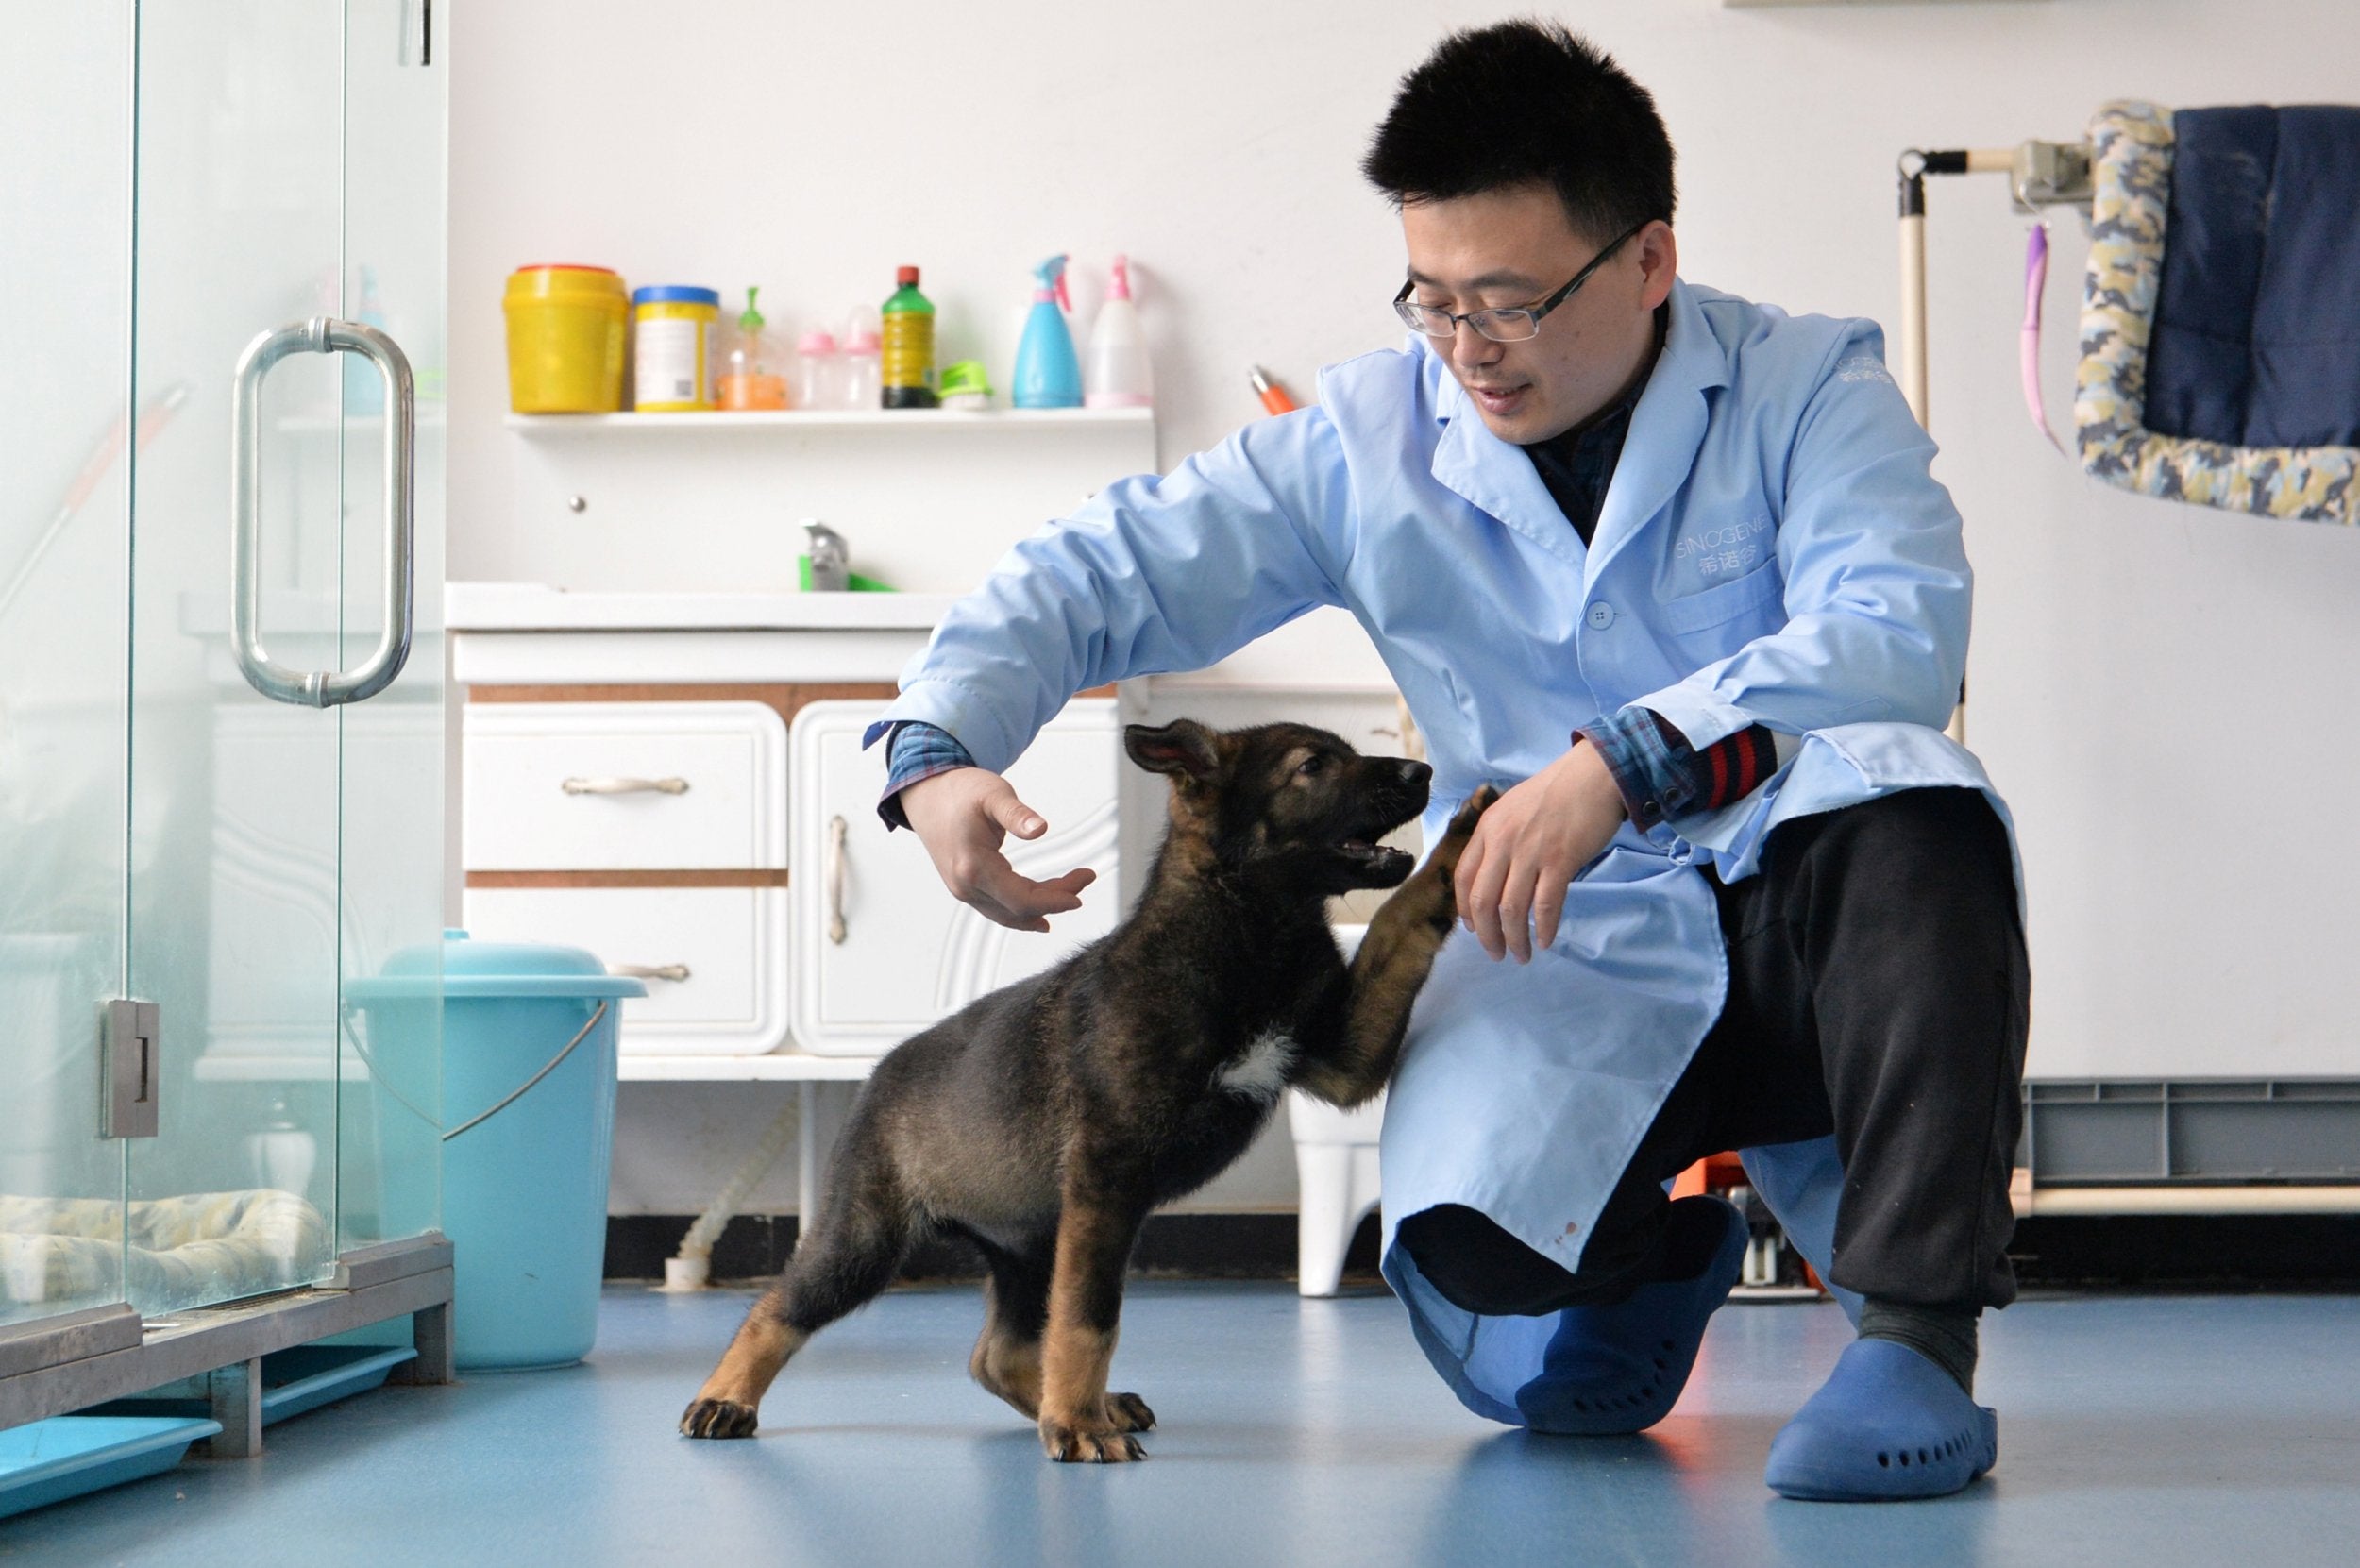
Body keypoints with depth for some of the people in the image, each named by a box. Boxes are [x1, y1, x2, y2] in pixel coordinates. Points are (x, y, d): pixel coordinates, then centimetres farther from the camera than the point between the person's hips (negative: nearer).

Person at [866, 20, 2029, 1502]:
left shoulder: (1806, 384, -5)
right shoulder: (1369, 444, 3)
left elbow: (1897, 629, -23)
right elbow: (1100, 574, 4)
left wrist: (1625, 758, -36)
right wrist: (940, 747, -16)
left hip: (1804, 927, -2)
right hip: (1567, 950, 2)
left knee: (1913, 800, -37)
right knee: (1474, 1254, -27)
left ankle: (1915, 1333, -27)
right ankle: (1659, 1230, 13)